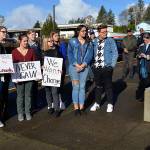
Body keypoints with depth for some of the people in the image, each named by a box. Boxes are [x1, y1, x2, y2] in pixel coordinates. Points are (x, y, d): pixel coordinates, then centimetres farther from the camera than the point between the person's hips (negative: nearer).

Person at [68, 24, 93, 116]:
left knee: (82, 87, 4)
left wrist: (83, 65, -11)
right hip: (74, 66, -2)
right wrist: (77, 65, -13)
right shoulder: (72, 41, 4)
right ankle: (76, 108, 1)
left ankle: (81, 107, 9)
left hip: (85, 67, 2)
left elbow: (90, 55, 2)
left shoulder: (89, 43, 12)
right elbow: (70, 54, -3)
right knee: (76, 87, -4)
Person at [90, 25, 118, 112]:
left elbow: (115, 53, -4)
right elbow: (93, 53, 11)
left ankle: (110, 104, 22)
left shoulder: (110, 41, -4)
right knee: (98, 86, 13)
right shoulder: (95, 42, 5)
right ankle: (97, 103, 27)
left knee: (108, 86, 8)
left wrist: (112, 65, -9)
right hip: (96, 67, 3)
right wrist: (94, 63, 3)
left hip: (107, 67, -3)